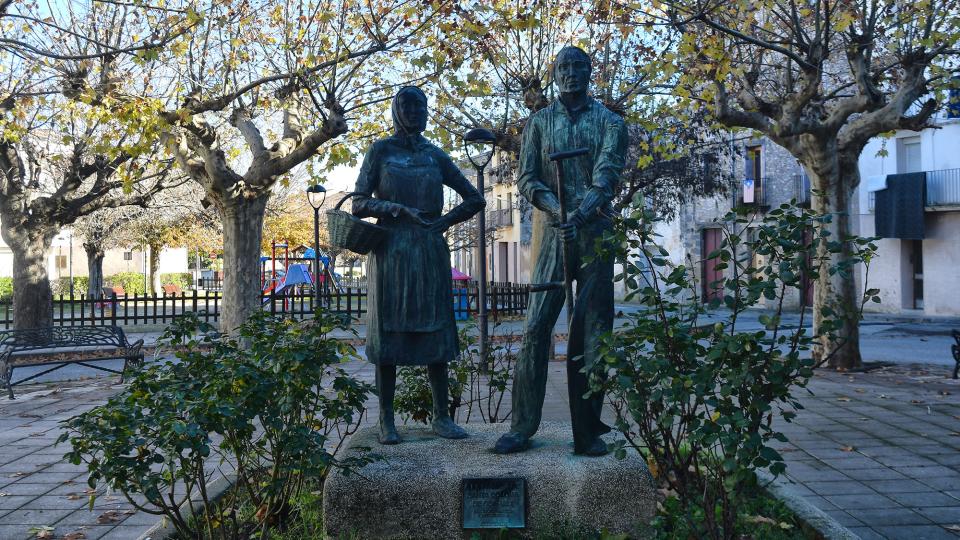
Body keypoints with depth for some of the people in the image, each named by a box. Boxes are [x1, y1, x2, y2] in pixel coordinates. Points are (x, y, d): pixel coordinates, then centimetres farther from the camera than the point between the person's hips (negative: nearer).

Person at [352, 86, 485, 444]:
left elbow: (475, 199, 15)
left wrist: (444, 221, 2)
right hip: (391, 251, -3)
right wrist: (399, 209, -15)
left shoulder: (435, 155, 14)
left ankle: (441, 416, 9)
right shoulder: (381, 151, 6)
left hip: (431, 252, 3)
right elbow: (359, 204, -2)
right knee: (389, 332, -1)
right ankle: (386, 420, 6)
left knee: (434, 331, 2)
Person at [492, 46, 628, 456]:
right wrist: (555, 208, -16)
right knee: (537, 326, -6)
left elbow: (608, 172, -7)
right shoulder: (538, 122, 14)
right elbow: (525, 178, 4)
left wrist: (583, 211, -25)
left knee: (593, 330, 0)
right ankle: (522, 427, 0)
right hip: (551, 232, 0)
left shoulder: (609, 122, 10)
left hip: (596, 232, 0)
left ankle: (588, 430, 6)